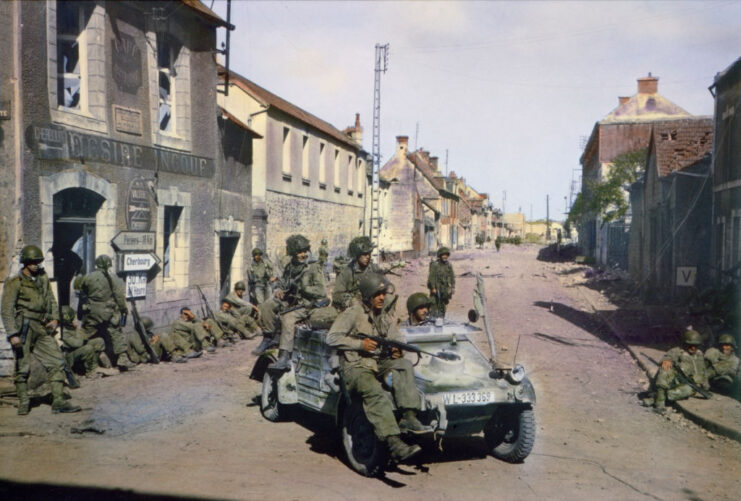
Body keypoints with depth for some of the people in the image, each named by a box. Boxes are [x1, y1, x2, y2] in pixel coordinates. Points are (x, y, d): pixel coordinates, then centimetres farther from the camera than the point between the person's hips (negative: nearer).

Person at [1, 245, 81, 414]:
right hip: (24, 329, -5)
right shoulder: (15, 283, -6)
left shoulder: (43, 278, 12)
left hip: (41, 329, 6)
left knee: (56, 361, -1)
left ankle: (58, 401, 2)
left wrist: (55, 318, 6)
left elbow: (51, 299, 22)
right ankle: (23, 403, 16)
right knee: (23, 367, 2)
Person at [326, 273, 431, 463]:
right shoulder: (353, 313, -2)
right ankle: (395, 444, -42)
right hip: (356, 367, -6)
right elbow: (332, 337, -8)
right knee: (376, 393, -34)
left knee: (404, 364, -24)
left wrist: (397, 349, -8)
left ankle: (409, 417, -30)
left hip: (380, 364, 6)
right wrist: (360, 344, -15)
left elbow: (397, 337, 17)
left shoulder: (385, 316, 18)